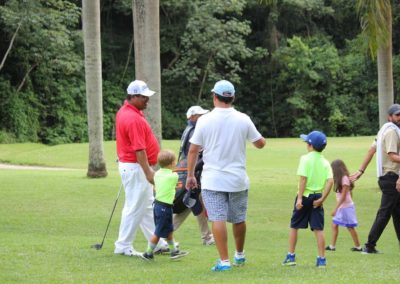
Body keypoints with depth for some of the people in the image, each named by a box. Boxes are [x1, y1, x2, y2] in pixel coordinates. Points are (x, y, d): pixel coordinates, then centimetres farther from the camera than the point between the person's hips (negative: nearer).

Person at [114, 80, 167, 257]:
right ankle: (123, 246, 5)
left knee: (148, 206, 16)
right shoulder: (133, 119, -23)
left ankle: (157, 243, 24)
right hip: (136, 167, -11)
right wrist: (148, 172, -23)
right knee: (135, 208, -2)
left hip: (127, 164, 11)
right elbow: (139, 149, -25)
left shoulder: (124, 111, 9)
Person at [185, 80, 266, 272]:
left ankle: (224, 261, -12)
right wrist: (251, 133, 28)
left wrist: (190, 175, 7)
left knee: (218, 219, -5)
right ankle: (239, 255, 33)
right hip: (238, 180, 3)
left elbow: (193, 150, -3)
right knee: (239, 219, 17)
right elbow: (260, 143, 7)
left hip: (212, 180, -3)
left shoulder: (205, 120, -6)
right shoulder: (243, 120, -2)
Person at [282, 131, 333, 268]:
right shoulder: (325, 162, 4)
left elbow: (303, 178, -16)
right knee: (318, 229, 3)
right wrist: (322, 199, -5)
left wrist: (299, 198, -17)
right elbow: (330, 181, -8)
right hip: (317, 197, 3)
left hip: (305, 196, -3)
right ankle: (321, 259, -1)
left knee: (294, 226, 11)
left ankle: (291, 256, 14)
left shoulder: (305, 159, -8)